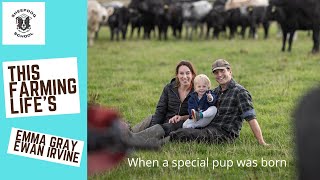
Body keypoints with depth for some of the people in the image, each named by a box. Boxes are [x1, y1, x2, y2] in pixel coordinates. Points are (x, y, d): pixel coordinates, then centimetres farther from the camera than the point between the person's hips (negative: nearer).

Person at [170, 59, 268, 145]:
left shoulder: (239, 92, -5)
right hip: (210, 128, 8)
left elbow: (251, 119, -11)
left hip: (225, 133, -8)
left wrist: (261, 142, -18)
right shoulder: (216, 91, 20)